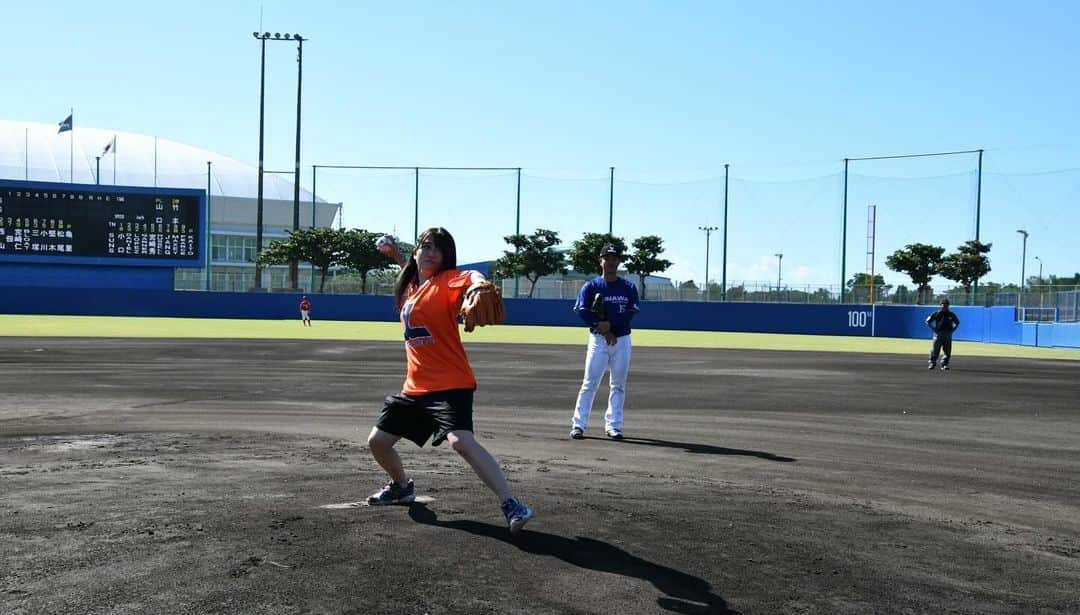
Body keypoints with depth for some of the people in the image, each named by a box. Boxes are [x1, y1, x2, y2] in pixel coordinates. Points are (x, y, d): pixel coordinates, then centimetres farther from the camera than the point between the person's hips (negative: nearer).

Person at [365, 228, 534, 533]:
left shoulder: (446, 281, -10)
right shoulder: (410, 289, 13)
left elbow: (471, 276, -35)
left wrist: (479, 284, -57)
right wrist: (395, 255, 30)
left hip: (450, 385, -8)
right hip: (414, 387, 9)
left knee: (460, 440, -30)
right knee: (377, 441, 14)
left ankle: (511, 505, -29)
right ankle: (402, 487, 42)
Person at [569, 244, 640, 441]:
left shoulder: (629, 287, 7)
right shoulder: (591, 286, 2)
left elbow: (631, 313, -4)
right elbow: (583, 312, -8)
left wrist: (610, 325, -17)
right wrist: (602, 328, -15)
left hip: (622, 340, 2)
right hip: (598, 339, -2)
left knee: (618, 385, 5)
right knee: (590, 382, -6)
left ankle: (613, 425, 13)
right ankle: (578, 424, -2)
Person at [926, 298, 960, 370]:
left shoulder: (951, 314, 7)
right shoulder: (937, 313, 1)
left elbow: (957, 322, 22)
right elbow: (928, 321, 7)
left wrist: (952, 330, 8)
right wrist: (934, 329, -1)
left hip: (948, 335, 2)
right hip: (938, 334, -2)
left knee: (947, 351, 1)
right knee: (935, 350, -2)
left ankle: (944, 364, 8)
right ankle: (932, 363, 8)